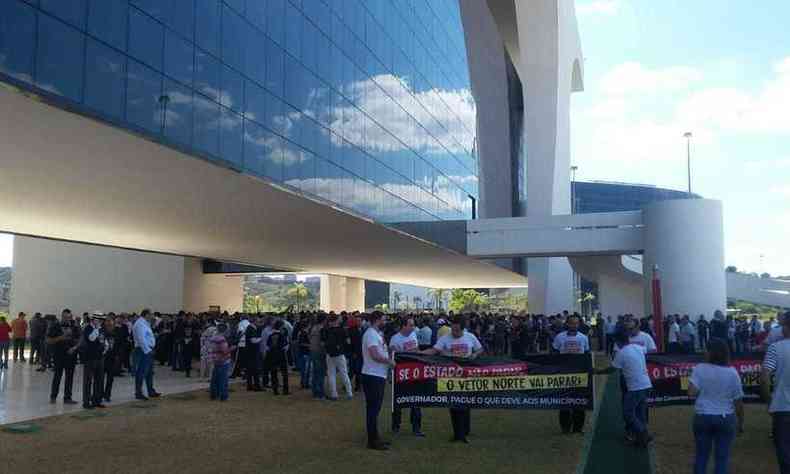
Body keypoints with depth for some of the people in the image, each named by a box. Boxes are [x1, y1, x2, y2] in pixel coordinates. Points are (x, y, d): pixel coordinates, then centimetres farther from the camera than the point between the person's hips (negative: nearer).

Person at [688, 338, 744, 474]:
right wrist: (741, 423, 10)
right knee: (722, 457, 8)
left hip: (703, 417, 0)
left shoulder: (700, 368, -8)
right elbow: (738, 402, -2)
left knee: (701, 455, 13)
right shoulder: (732, 373, -5)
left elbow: (691, 392, -16)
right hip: (726, 418, 0)